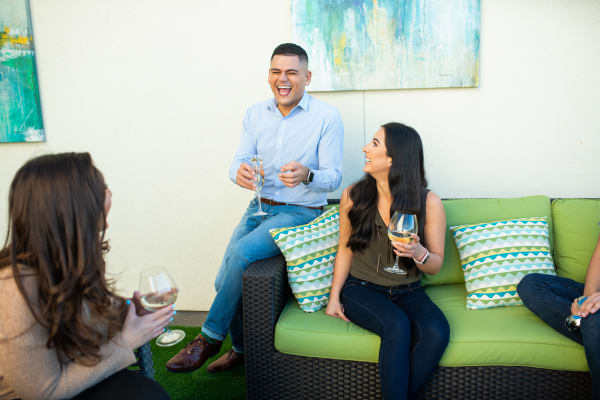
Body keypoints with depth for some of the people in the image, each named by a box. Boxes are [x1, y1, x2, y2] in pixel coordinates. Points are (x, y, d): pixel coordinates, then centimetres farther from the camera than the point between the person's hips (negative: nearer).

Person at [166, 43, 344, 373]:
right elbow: (239, 161, 3)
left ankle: (209, 338, -10)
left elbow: (333, 176, -10)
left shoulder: (327, 117, -7)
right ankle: (241, 348, 19)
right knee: (225, 281, -8)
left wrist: (307, 175, -33)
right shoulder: (255, 114, 8)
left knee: (241, 251, -28)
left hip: (301, 212, -5)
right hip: (260, 206, 5)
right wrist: (239, 172, -23)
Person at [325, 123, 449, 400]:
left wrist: (419, 253, -23)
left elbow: (436, 265, 1)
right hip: (361, 288, -1)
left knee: (437, 332, -27)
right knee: (397, 326, -30)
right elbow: (345, 250, 6)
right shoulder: (354, 195, -2)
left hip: (407, 291, 1)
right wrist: (334, 296, -4)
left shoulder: (428, 203, -6)